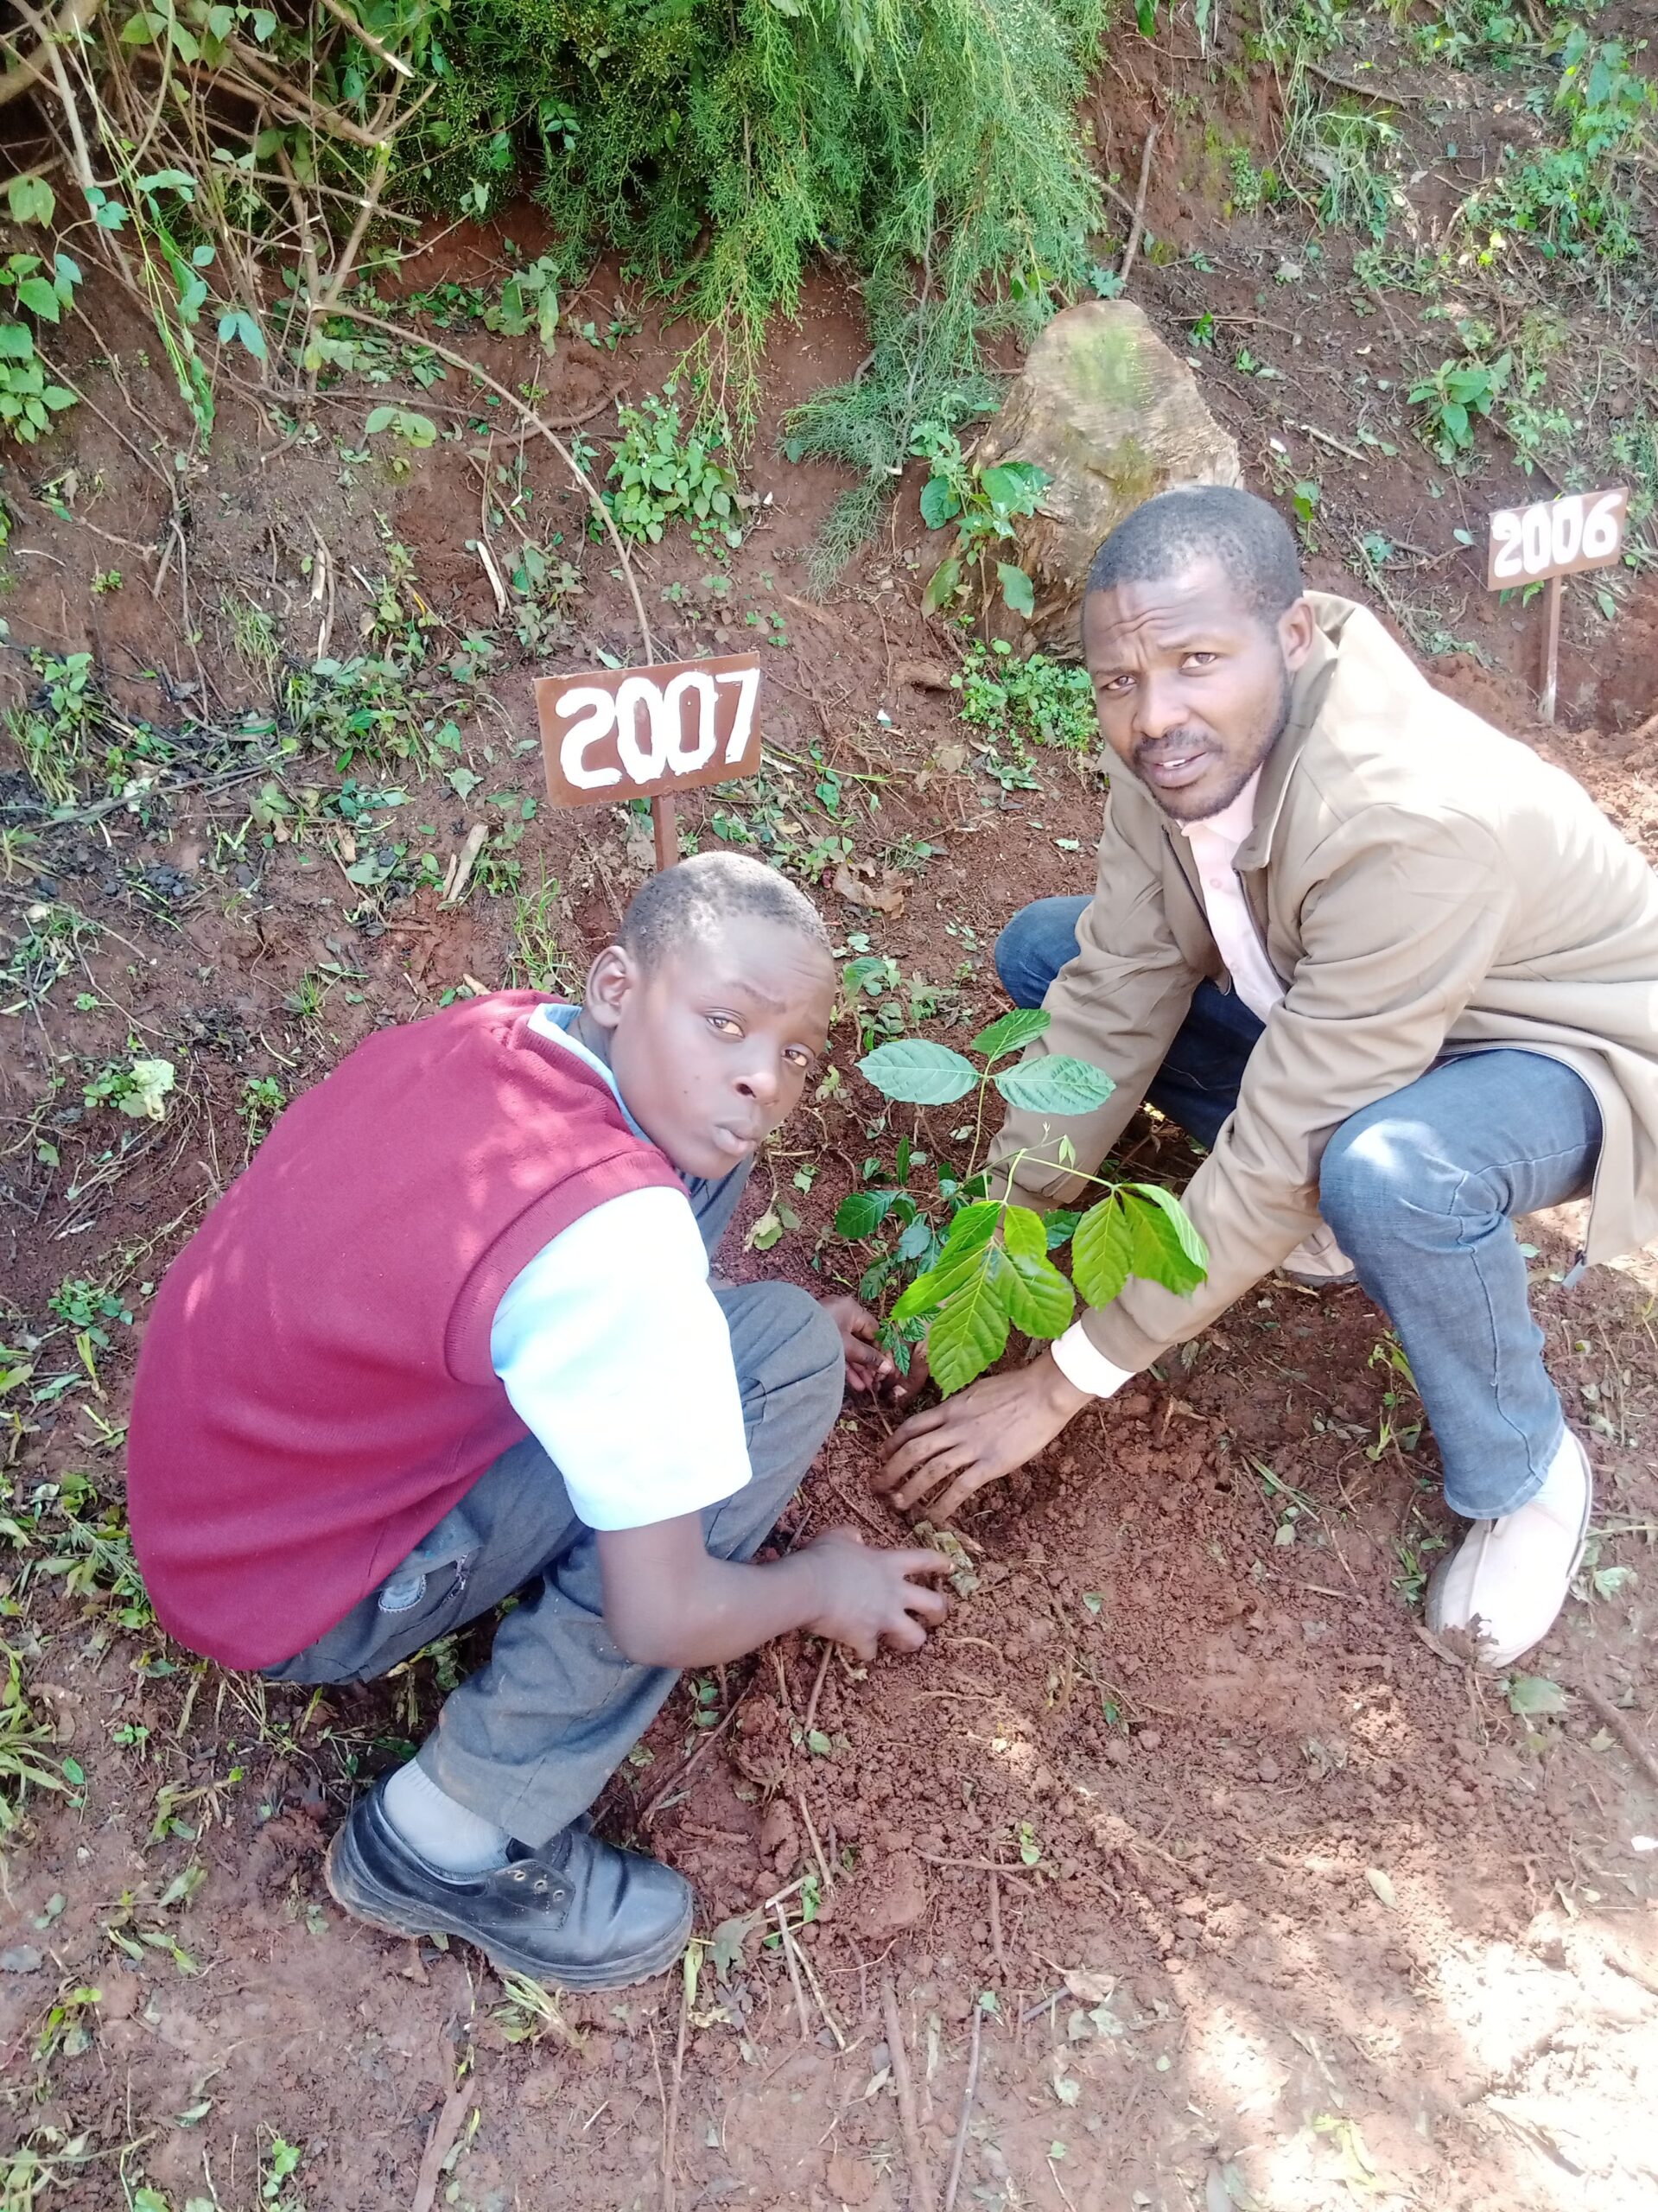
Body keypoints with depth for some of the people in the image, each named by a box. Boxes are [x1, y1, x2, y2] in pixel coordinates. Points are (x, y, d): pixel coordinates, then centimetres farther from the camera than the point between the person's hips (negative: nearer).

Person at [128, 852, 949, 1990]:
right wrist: (821, 1585, -5)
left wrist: (681, 1315, 16)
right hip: (295, 1595, -7)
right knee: (783, 1358, -19)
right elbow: (662, 1620, -24)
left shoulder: (500, 1031, -9)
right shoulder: (616, 1245, -32)